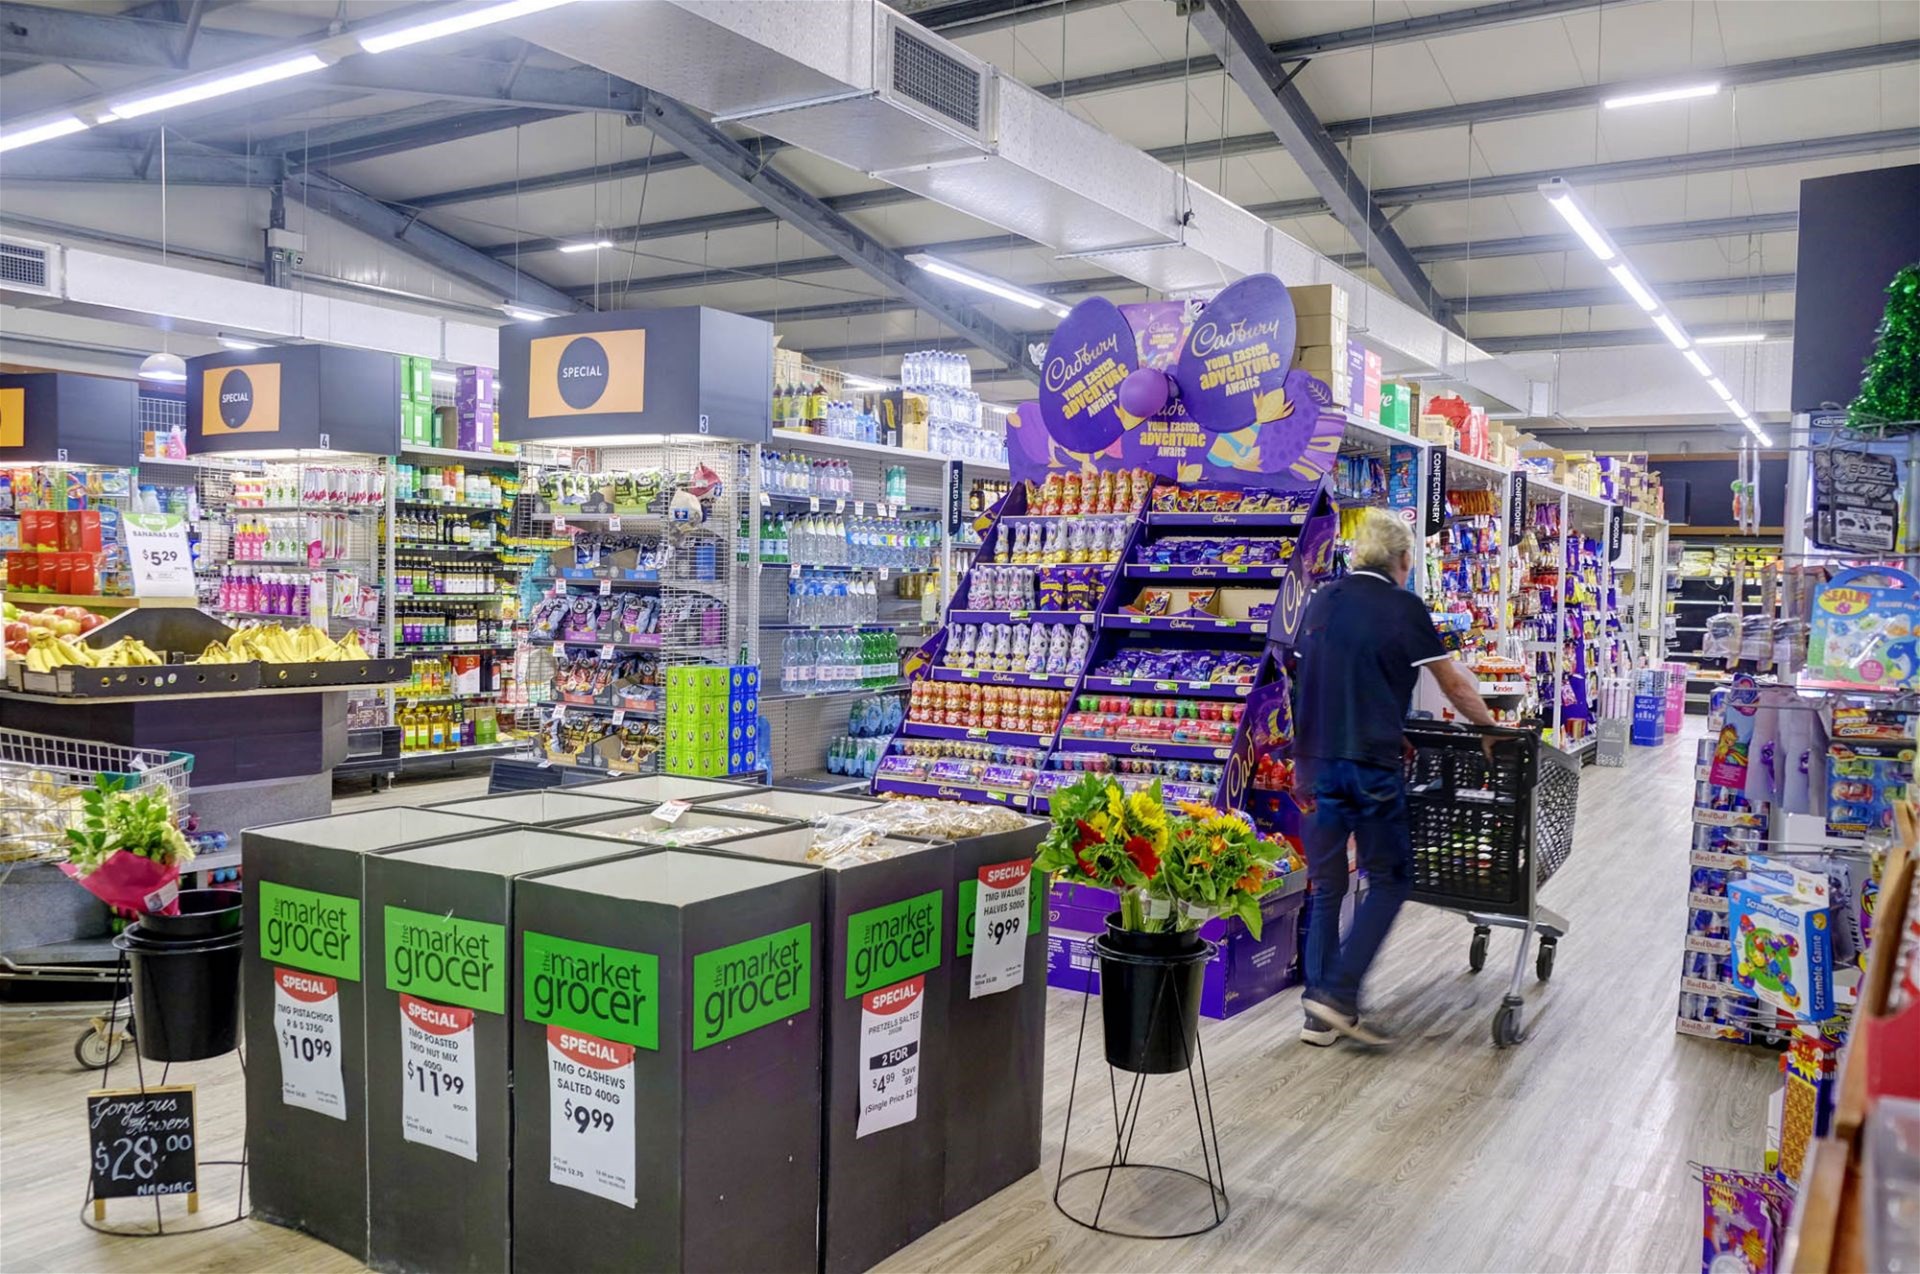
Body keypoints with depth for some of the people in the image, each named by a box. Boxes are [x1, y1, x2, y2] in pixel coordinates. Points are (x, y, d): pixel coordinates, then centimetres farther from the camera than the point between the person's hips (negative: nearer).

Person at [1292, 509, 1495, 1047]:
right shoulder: (1405, 608, -5)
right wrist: (1489, 727, 19)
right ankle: (1339, 995, 1)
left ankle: (1319, 1014, 15)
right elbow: (1455, 685, 2)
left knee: (1325, 886, 12)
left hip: (1315, 760, 5)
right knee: (1390, 879, 10)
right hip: (1372, 764, -5)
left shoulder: (1321, 601, 9)